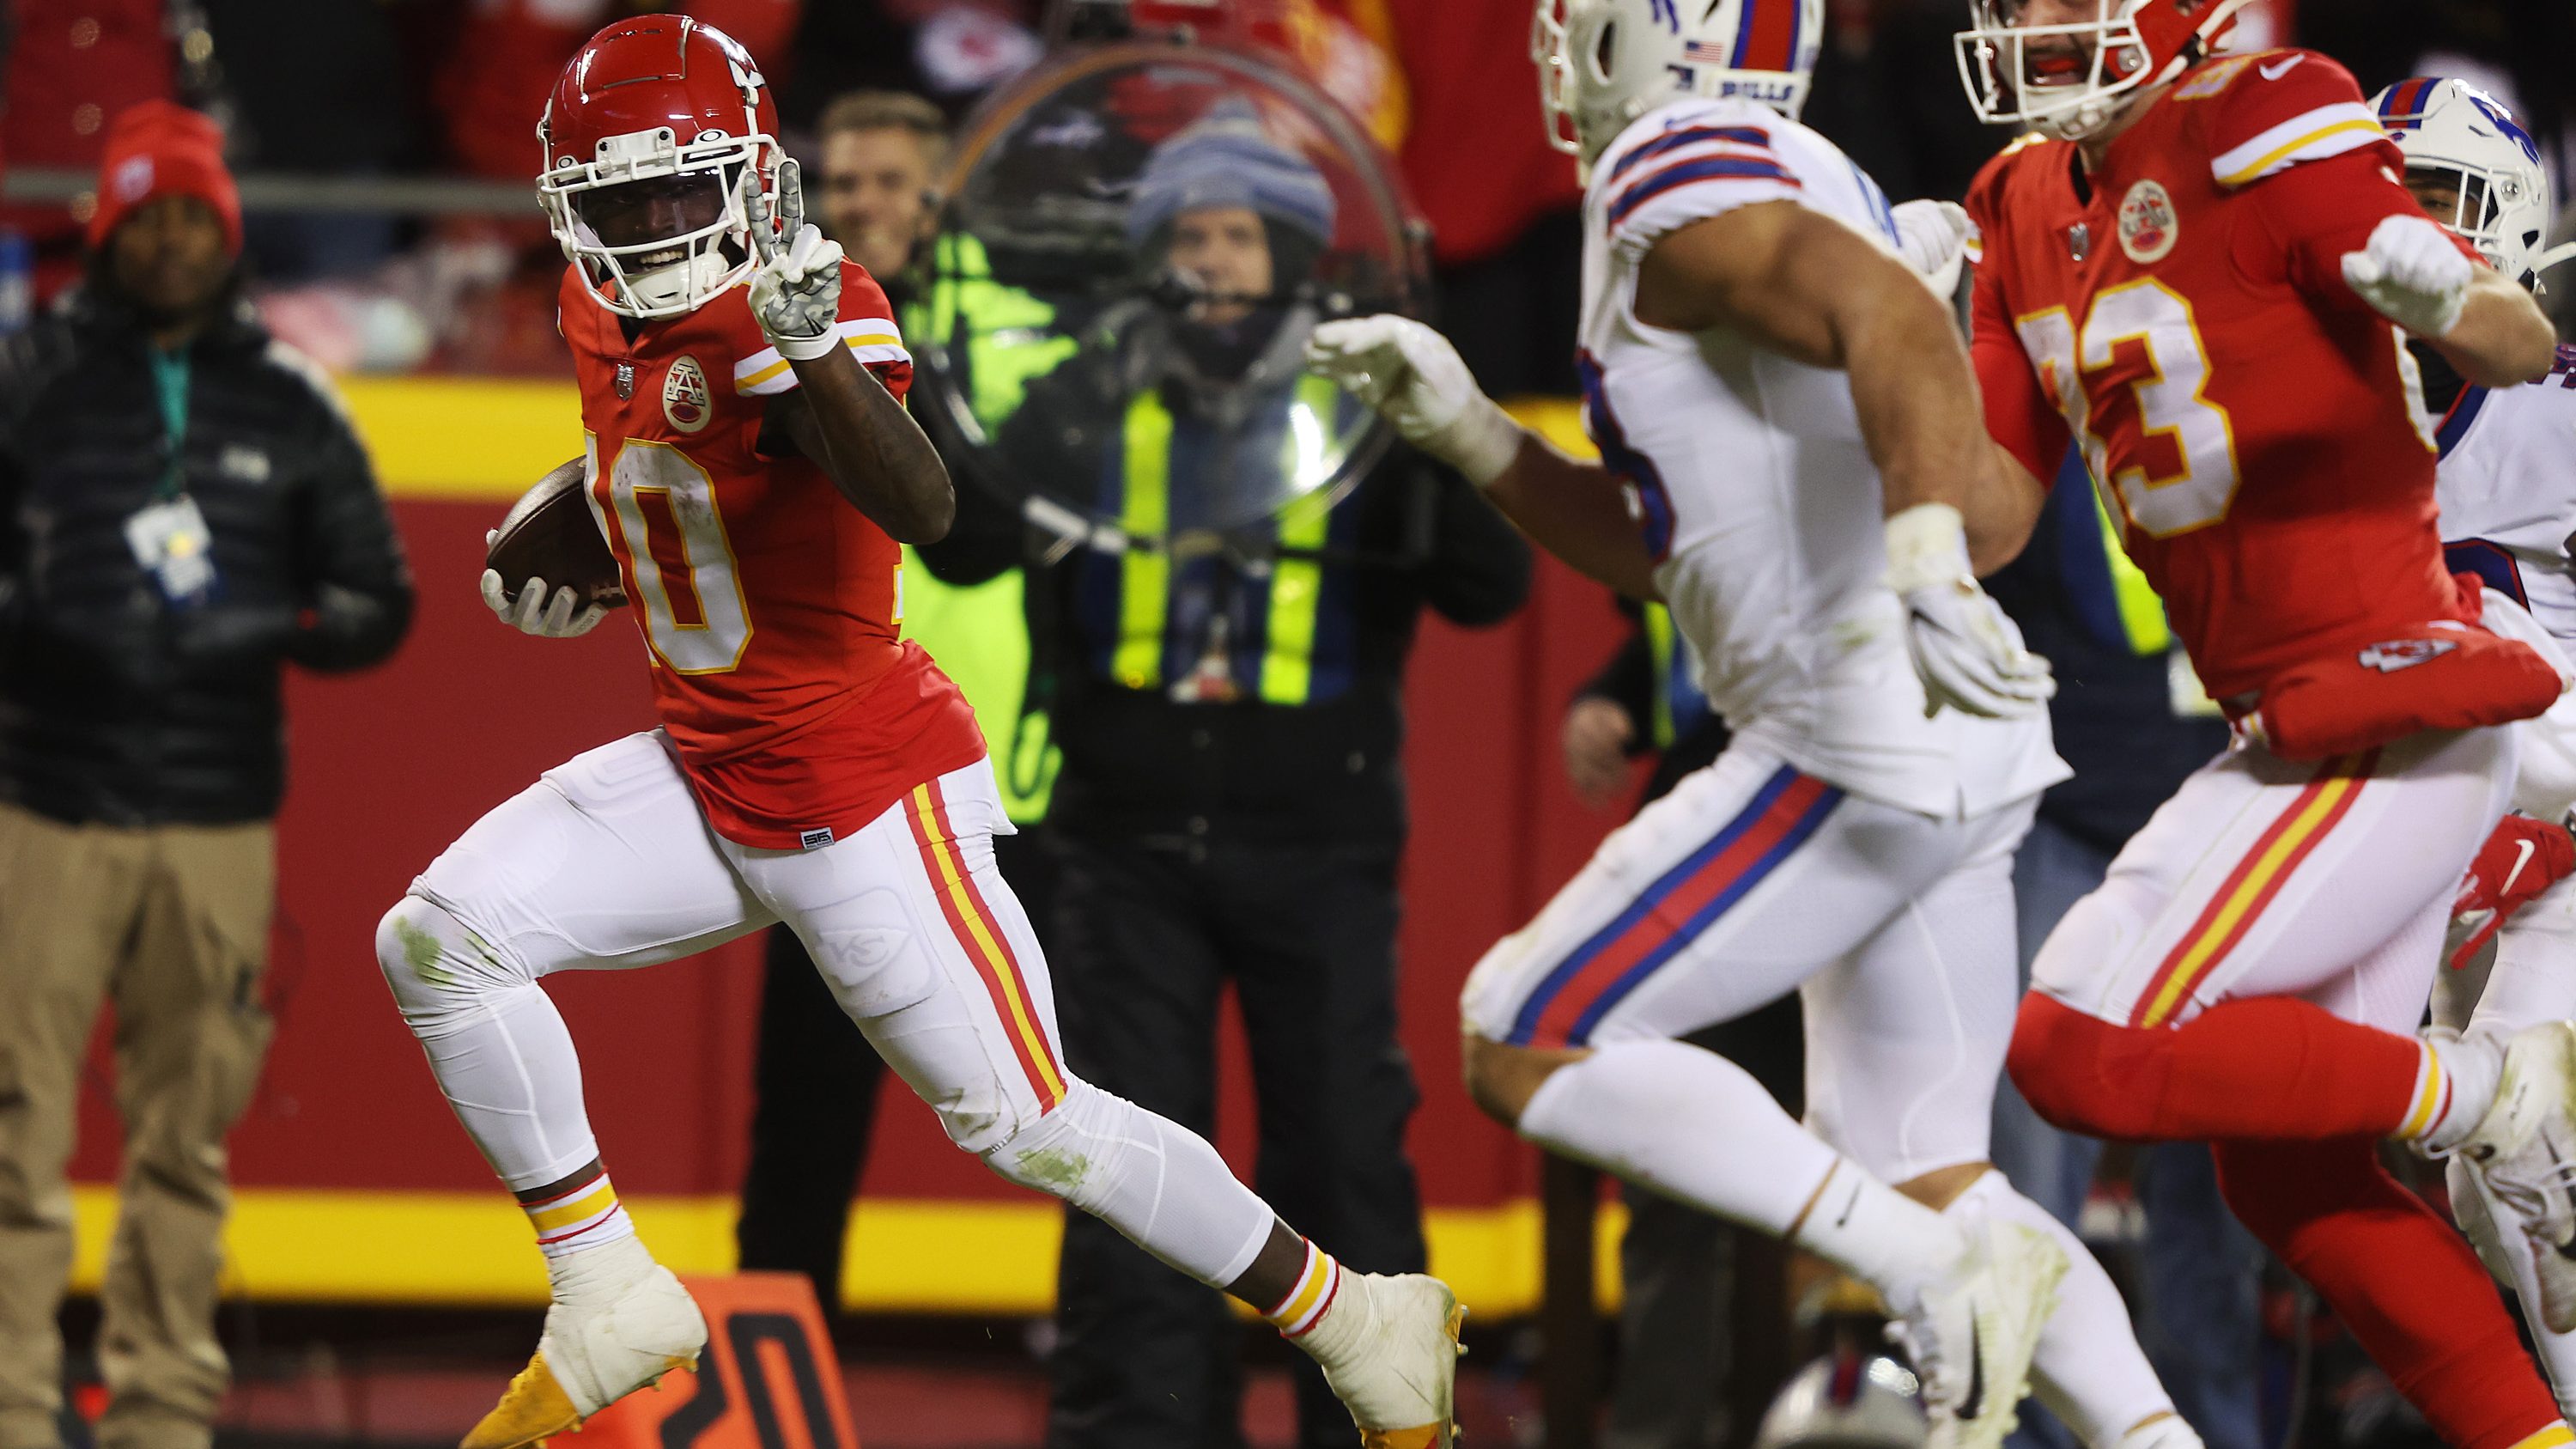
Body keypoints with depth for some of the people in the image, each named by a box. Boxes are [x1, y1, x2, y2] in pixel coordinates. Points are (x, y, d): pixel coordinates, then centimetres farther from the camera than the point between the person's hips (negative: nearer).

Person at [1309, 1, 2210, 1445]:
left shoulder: (1679, 175, -9)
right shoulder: (1792, 188, 21)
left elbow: (1897, 321, -29)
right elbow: (1657, 548, 26)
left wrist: (1930, 566, -42)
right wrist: (1466, 428, 21)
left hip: (1858, 754, -10)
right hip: (1954, 776, 10)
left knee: (1527, 1046, -2)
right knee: (1923, 1175, 15)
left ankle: (1940, 1268, -11)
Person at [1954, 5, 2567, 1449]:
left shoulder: (2263, 128, -15)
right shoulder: (2038, 209, 10)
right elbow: (1991, 506, 14)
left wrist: (2441, 292, -41)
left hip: (2395, 722, -9)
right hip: (2307, 727, 9)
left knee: (2083, 1049, -13)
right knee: (2287, 1170, 15)